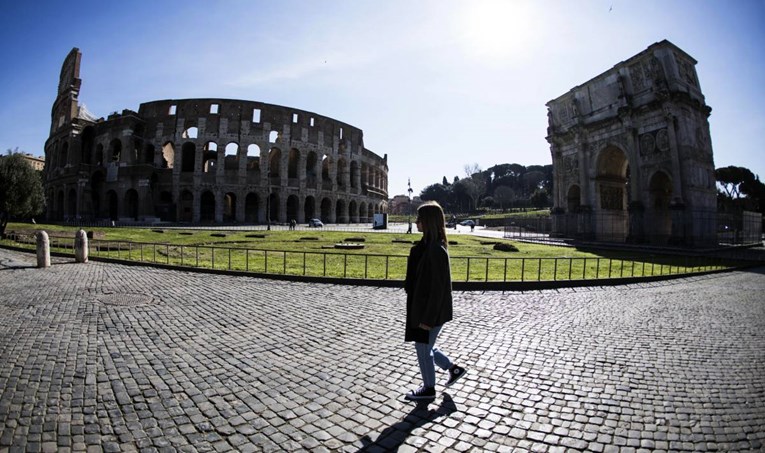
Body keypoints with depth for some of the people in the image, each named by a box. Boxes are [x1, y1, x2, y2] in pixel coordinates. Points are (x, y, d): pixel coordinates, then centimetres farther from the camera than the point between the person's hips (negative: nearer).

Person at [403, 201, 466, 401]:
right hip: (421, 306, 9)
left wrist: (428, 318, -18)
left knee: (423, 348, 10)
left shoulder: (435, 251, -24)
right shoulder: (427, 245, 5)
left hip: (430, 310, -9)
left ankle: (428, 389, 32)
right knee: (424, 346, 22)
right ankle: (453, 368, 39)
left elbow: (438, 287, -22)